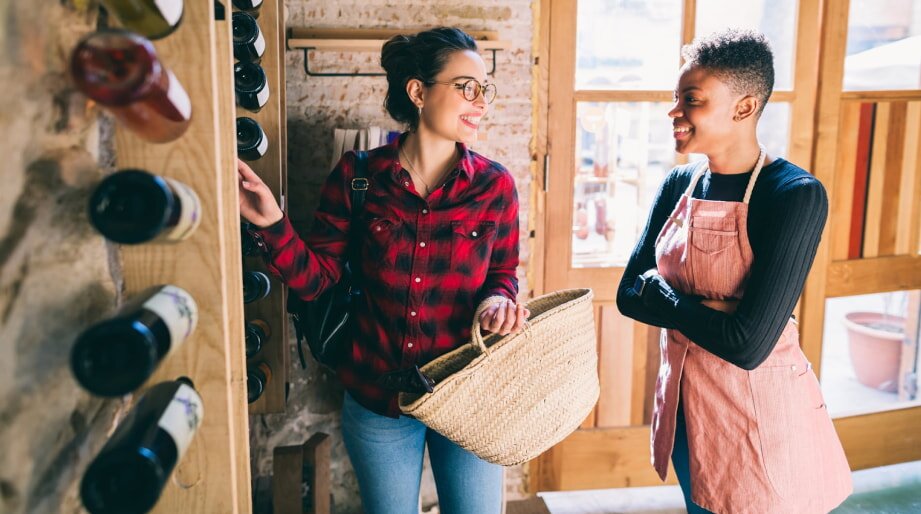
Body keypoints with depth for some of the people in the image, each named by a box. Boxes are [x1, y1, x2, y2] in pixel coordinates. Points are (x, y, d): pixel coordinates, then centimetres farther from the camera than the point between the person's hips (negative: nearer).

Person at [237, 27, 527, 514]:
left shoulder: (494, 185, -8)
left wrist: (499, 300, -17)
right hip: (377, 397, 0)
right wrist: (271, 224, -22)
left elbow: (503, 273, 5)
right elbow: (314, 278, -7)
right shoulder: (358, 176, -9)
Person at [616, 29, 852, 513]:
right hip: (685, 401, 6)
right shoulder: (679, 184, -1)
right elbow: (628, 294, -1)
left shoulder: (797, 195, -20)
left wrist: (660, 293, -13)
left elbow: (747, 345, -26)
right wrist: (702, 310, -16)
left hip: (760, 415, -6)